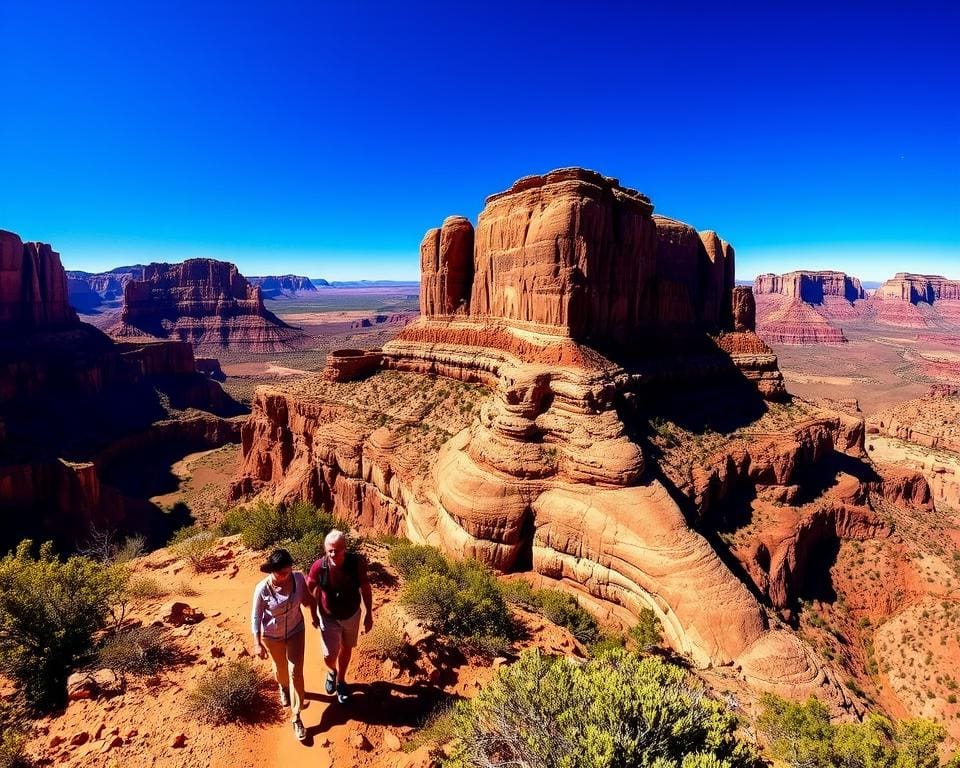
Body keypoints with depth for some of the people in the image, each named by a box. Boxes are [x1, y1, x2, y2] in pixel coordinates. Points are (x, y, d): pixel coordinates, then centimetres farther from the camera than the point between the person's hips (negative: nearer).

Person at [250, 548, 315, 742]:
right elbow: (256, 616, -16)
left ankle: (296, 718, 19)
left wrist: (314, 616, 1)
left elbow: (307, 597, -5)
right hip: (271, 636, -1)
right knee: (280, 667, 24)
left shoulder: (298, 577, -25)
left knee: (296, 671, 4)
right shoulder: (262, 589, -30)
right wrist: (257, 643, -15)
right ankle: (283, 687, 59)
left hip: (295, 631, 1)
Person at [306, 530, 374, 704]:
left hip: (352, 615, 1)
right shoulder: (318, 567, -29)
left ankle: (340, 680, 50)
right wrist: (314, 614, 2)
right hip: (329, 618, -1)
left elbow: (365, 588, -12)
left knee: (346, 648, 22)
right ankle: (332, 671, 42)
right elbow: (312, 591, -9)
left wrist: (369, 614, -4)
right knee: (329, 656, 4)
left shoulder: (357, 562, -29)